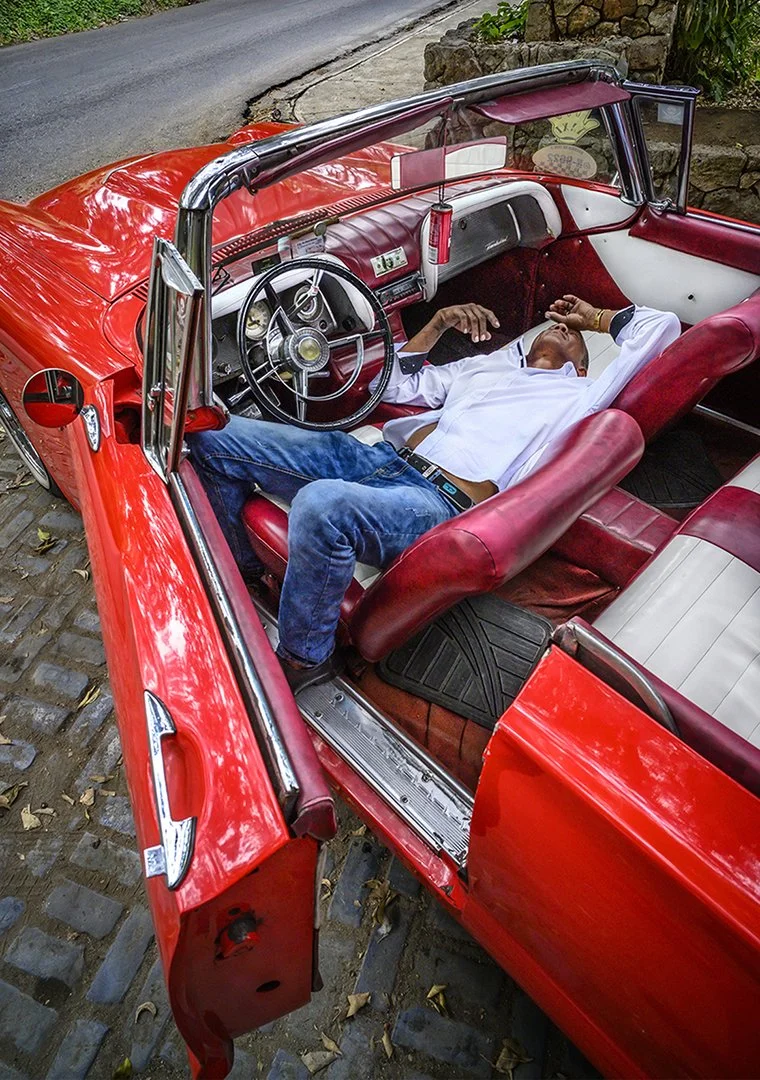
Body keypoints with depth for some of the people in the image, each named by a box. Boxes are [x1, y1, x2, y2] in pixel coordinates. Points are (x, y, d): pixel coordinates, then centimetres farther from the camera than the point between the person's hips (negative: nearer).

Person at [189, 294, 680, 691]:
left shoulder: (580, 394, 19)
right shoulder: (484, 365, 34)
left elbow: (662, 325, 17)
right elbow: (395, 385, 32)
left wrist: (594, 317, 30)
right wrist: (439, 322, 25)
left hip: (439, 504, -6)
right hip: (378, 458, 7)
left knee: (321, 505, -40)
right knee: (215, 438, -4)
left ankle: (304, 660, -13)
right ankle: (243, 576, 16)